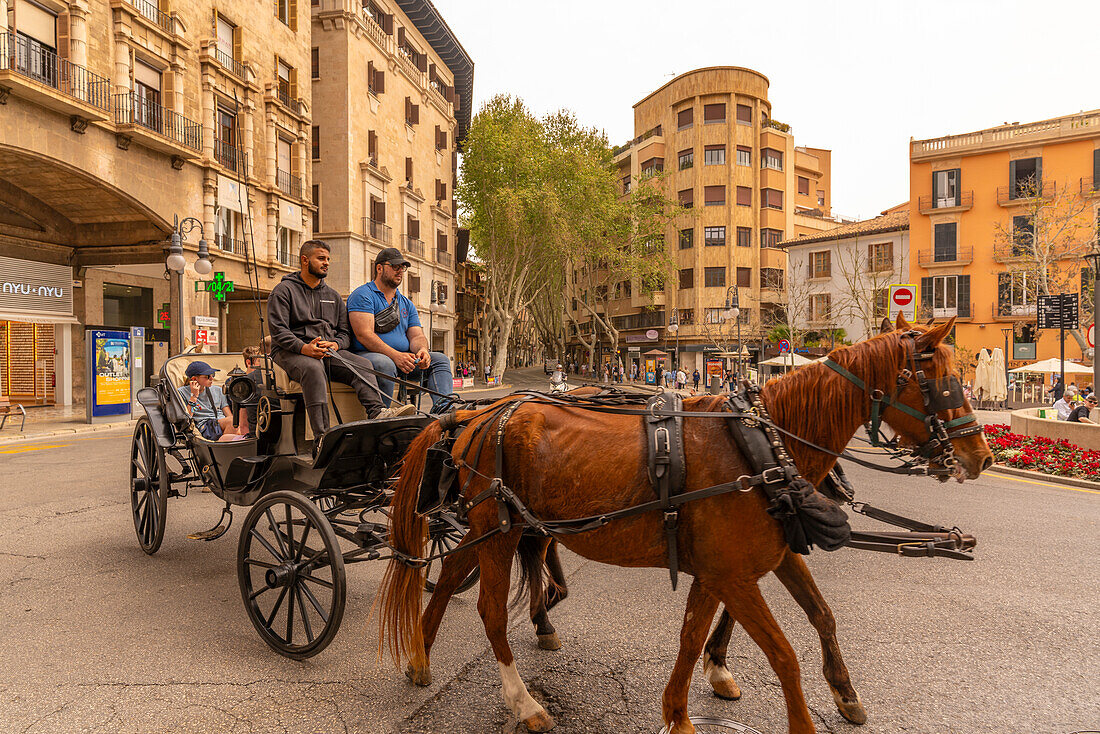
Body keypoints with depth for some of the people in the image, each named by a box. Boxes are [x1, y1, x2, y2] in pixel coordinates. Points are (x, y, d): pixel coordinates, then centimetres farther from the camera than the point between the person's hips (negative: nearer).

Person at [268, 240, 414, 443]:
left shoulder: (333, 296, 24)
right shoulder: (283, 291, 7)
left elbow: (345, 332, 17)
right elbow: (278, 330, -5)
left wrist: (335, 344, -8)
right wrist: (304, 348, -23)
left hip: (330, 352, 5)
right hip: (290, 351, -5)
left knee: (362, 364, -22)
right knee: (313, 368, -38)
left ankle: (377, 413, -43)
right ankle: (322, 437, -47)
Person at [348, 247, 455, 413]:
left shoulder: (407, 304, 23)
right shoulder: (363, 295, -1)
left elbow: (416, 335, 11)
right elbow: (364, 334, -14)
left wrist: (422, 350, -15)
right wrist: (395, 355, -26)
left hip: (403, 358, 7)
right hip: (368, 355, -6)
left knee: (440, 359, -12)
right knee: (384, 364, -38)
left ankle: (443, 408, -34)